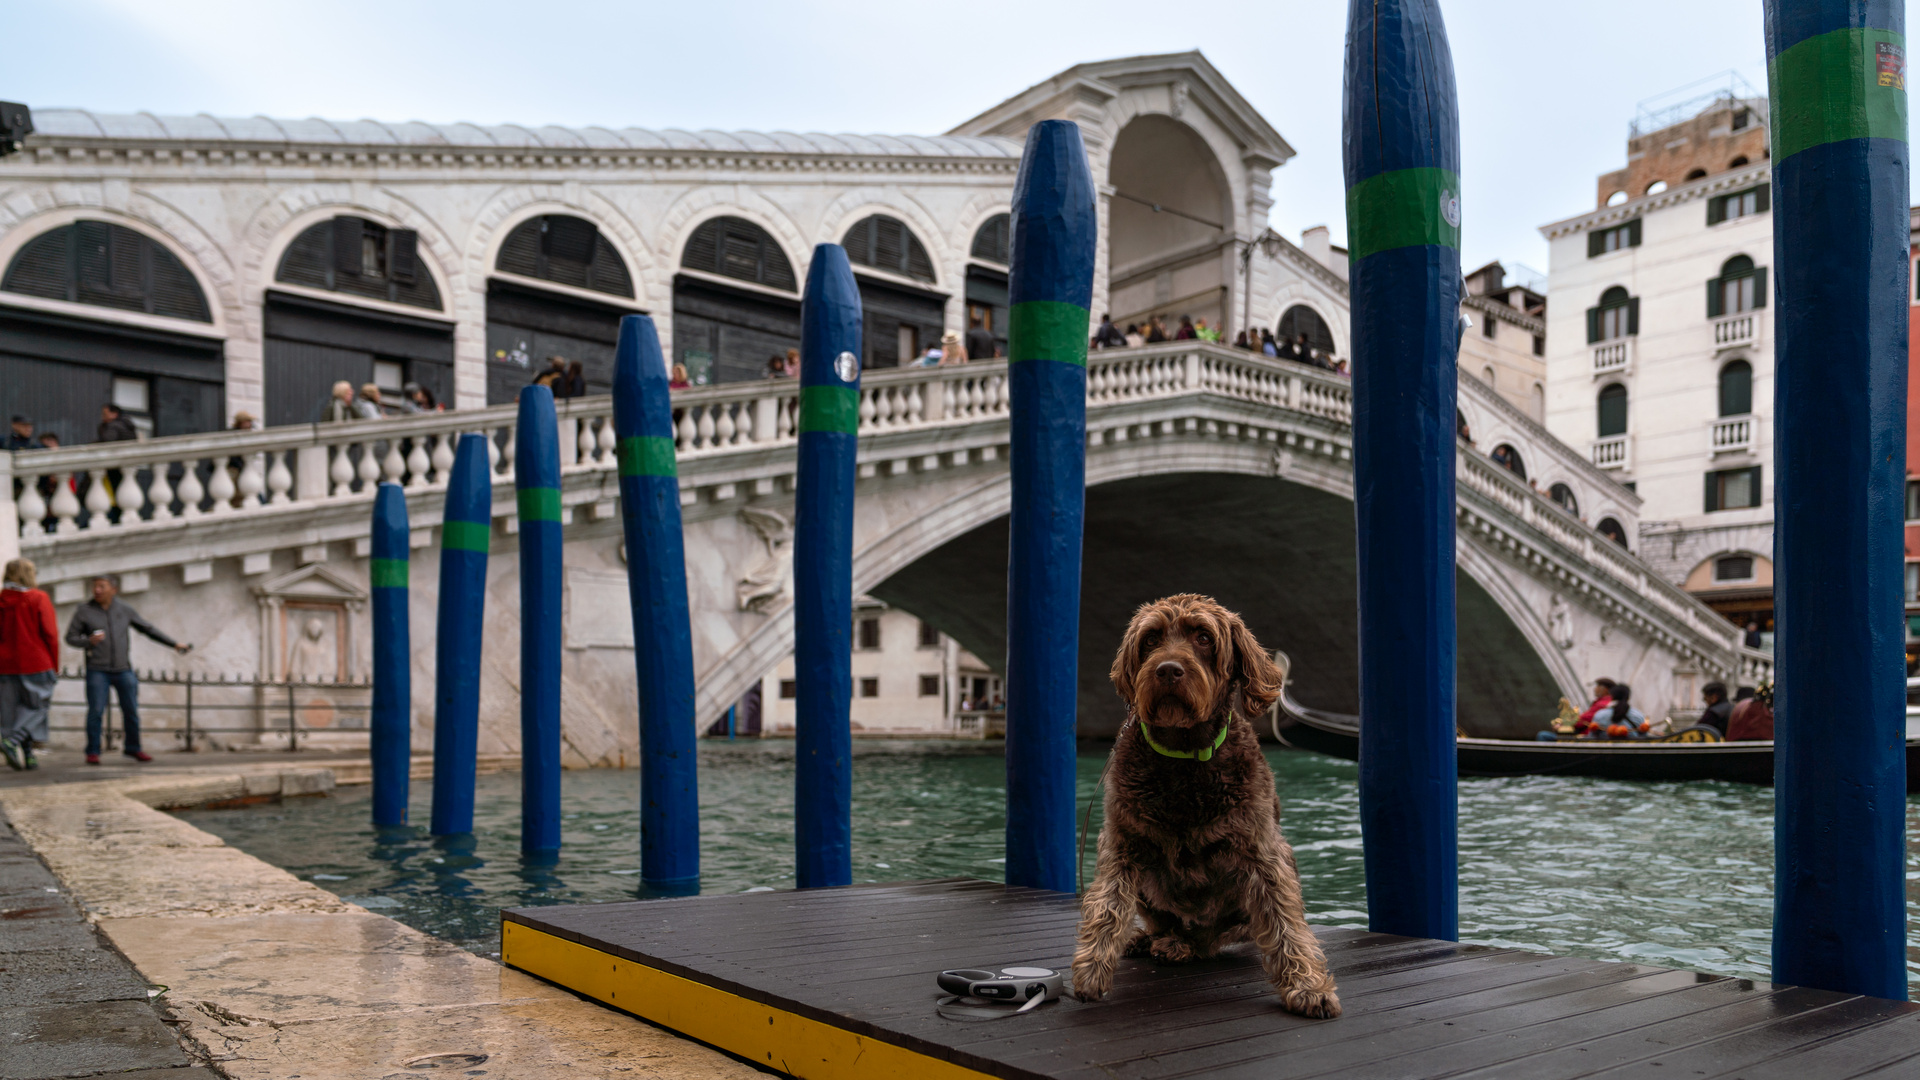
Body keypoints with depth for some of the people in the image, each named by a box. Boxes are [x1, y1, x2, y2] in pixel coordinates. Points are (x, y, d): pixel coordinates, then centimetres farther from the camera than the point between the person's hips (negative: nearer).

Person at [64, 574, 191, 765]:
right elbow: (71, 637, 2)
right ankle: (92, 752, 4)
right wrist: (89, 641, -19)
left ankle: (133, 748, 18)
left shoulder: (125, 609, 4)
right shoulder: (85, 611, -1)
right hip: (97, 670, -2)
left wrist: (174, 644, 11)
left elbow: (148, 629, 12)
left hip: (123, 669, 2)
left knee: (131, 710, 4)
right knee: (96, 711, -7)